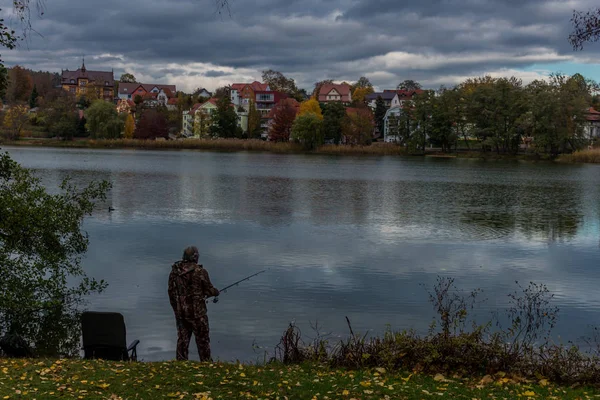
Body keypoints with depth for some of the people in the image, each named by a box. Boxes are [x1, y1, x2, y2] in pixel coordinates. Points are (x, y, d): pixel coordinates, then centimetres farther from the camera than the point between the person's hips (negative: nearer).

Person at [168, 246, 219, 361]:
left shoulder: (174, 271, 2)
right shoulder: (200, 272, -13)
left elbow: (171, 292, 8)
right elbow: (209, 290, -6)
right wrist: (216, 292, 17)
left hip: (180, 312, 4)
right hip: (197, 312, -4)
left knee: (182, 339, 12)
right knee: (202, 339, 7)